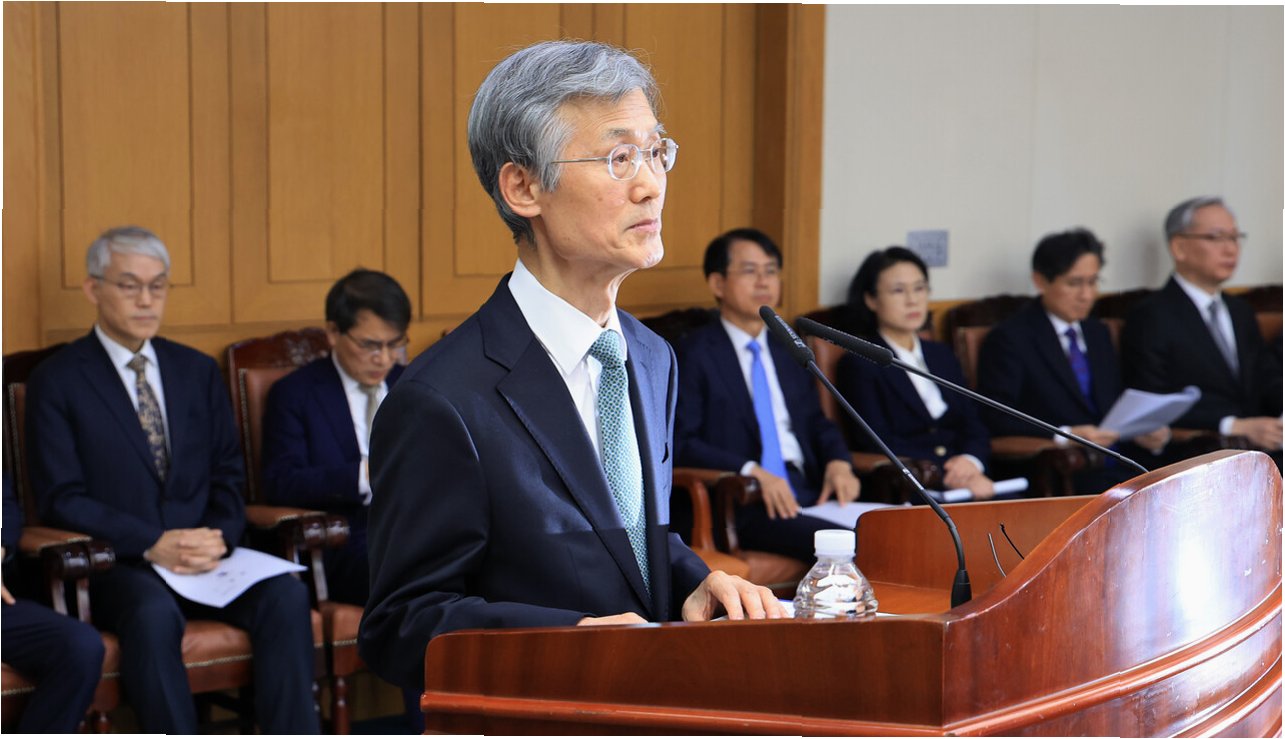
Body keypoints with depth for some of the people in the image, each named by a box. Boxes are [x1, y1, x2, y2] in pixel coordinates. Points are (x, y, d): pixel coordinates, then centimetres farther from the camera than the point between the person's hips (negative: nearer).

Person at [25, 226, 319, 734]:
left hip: (206, 558, 4)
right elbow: (61, 499, -5)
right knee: (155, 614, -37)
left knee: (286, 596, -25)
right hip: (116, 565, -4)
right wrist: (152, 544, -17)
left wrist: (219, 535, -8)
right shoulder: (57, 382, 2)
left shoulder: (198, 371, 16)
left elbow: (228, 475, 15)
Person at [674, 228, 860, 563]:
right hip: (744, 506, -6)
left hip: (810, 494, 6)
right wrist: (751, 472, -20)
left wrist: (839, 462, 3)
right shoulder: (695, 354, 3)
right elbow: (680, 442, -6)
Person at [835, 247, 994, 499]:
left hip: (963, 478, 6)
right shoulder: (859, 364, 4)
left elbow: (974, 427, 16)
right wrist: (947, 475, -17)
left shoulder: (942, 356, 24)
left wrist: (970, 461, -8)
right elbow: (876, 443, -7)